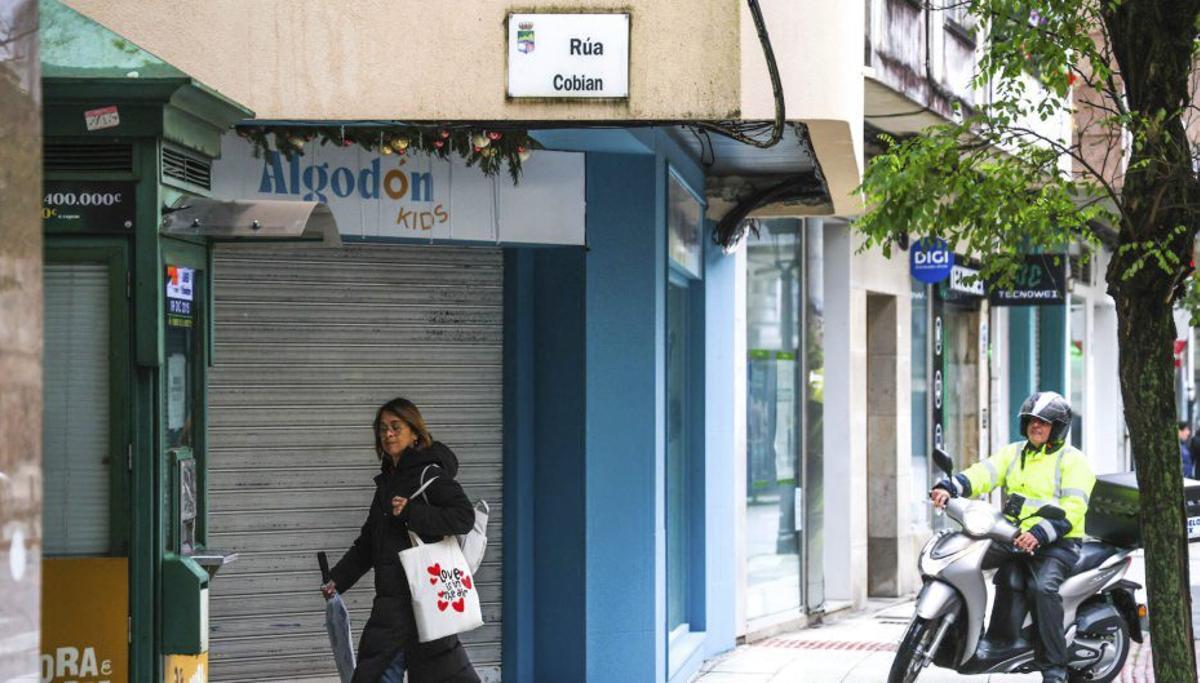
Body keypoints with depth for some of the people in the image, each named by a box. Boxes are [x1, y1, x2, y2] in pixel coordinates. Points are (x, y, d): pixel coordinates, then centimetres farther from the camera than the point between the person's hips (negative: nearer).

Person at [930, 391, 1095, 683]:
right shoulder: (1013, 453, 18)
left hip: (1057, 542, -7)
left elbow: (1073, 508, -13)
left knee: (1043, 586, -34)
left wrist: (1039, 534, -28)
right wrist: (949, 487, -20)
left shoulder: (1073, 461, 0)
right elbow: (983, 473, 1)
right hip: (1013, 538, 7)